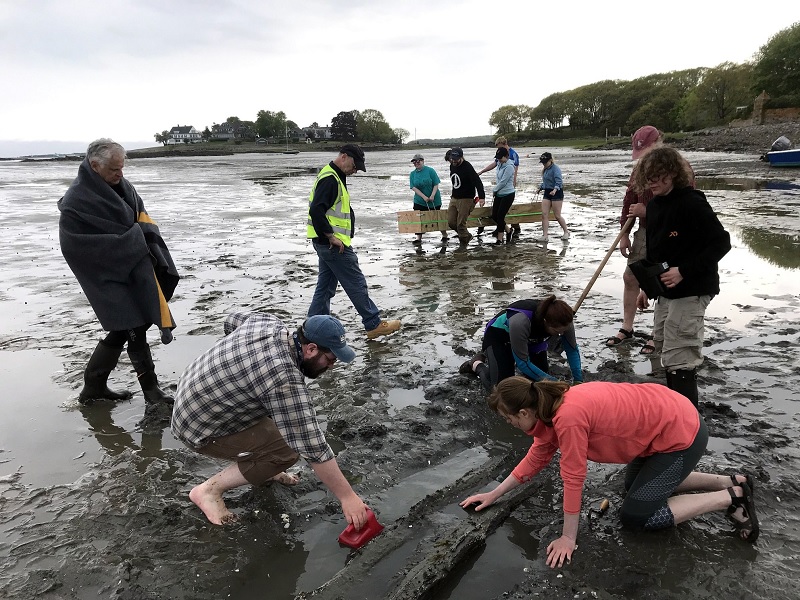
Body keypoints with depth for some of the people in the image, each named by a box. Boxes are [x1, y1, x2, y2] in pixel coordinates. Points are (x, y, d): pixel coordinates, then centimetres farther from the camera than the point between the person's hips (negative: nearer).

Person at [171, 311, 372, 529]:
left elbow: (232, 320, 14)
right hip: (200, 426, -9)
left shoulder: (268, 322, -8)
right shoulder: (284, 380, -33)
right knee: (287, 450, -14)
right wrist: (347, 496, -23)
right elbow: (312, 445, -31)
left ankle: (263, 470, 22)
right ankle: (209, 489, -2)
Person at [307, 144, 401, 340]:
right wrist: (332, 236, -22)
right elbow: (316, 211, -27)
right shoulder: (330, 179, -17)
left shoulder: (334, 176, 17)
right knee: (357, 284, -2)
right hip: (334, 244, -11)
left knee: (326, 287, 15)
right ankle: (374, 325, 8)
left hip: (326, 244, 11)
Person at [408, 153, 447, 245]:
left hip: (434, 200, -3)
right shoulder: (412, 174, 3)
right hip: (419, 201, 3)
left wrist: (432, 196, -20)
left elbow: (436, 184, -8)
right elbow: (413, 187, -5)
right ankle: (418, 238, 5)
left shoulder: (430, 170, -7)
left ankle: (444, 234, 24)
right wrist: (424, 197, -16)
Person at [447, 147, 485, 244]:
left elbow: (477, 182, -28)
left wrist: (482, 197, -39)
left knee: (461, 224, -9)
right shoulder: (452, 166, 7)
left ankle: (464, 242, 9)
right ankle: (467, 236, 26)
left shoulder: (467, 167, -18)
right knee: (451, 222, 6)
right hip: (454, 198, 8)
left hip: (466, 199, -8)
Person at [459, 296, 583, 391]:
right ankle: (477, 364, 14)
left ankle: (511, 360, 25)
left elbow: (572, 349, -10)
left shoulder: (563, 322, -29)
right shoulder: (520, 322, -44)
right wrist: (552, 381, -27)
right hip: (499, 336, -6)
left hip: (531, 339, 6)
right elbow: (523, 363, -32)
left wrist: (578, 380, -15)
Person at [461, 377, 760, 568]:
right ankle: (731, 481, 27)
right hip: (665, 418, 9)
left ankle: (730, 497, 6)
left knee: (635, 515, -3)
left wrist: (568, 538, -11)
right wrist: (494, 494, 11)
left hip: (682, 435, -9)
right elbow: (536, 458, 8)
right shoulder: (552, 408, -2)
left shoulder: (567, 417, -31)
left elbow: (573, 479, -23)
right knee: (636, 486, 26)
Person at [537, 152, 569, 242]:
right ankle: (544, 236, -3)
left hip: (556, 193, -8)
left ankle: (566, 232, 18)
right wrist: (541, 186, 36)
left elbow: (558, 181, -26)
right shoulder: (545, 169, 13)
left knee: (557, 216, -2)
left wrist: (555, 189, -42)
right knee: (544, 215, -3)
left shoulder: (555, 168, -14)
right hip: (547, 193, 8)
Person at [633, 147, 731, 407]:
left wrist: (684, 271, -24)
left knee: (679, 357, -10)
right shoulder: (653, 206, 7)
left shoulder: (692, 203, -19)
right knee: (663, 344, 21)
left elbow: (721, 242, -20)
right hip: (666, 290, 10)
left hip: (692, 290, -9)